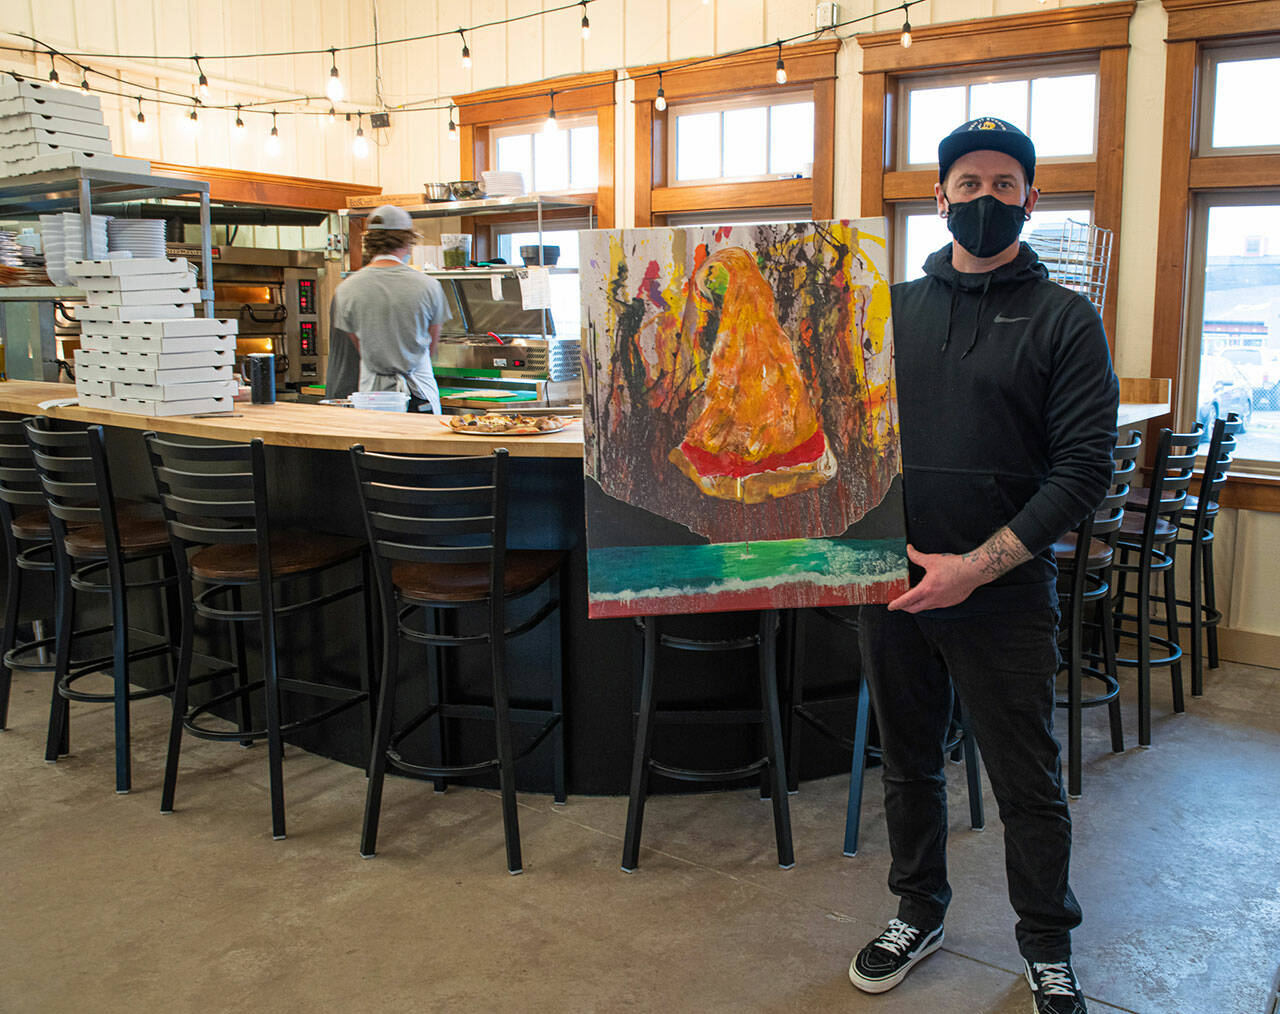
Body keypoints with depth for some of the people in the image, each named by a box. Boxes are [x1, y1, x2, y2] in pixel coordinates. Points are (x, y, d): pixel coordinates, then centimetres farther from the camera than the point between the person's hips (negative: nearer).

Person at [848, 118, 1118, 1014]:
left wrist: (979, 565, -18)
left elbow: (1085, 468, -10)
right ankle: (919, 913, 39)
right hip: (892, 585, 4)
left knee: (1029, 784, 9)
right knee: (908, 762, 17)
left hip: (1005, 596, -3)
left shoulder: (1065, 319, -3)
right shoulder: (894, 307, 8)